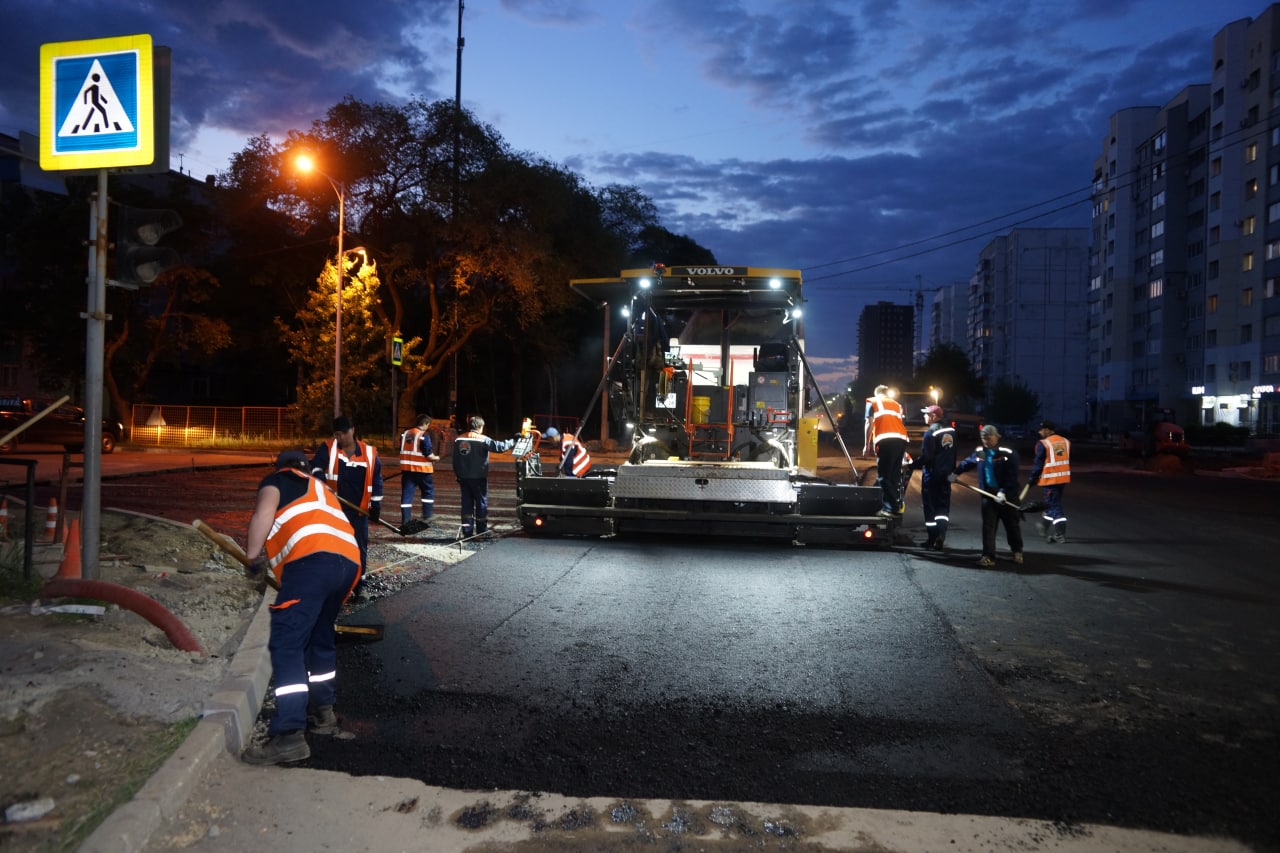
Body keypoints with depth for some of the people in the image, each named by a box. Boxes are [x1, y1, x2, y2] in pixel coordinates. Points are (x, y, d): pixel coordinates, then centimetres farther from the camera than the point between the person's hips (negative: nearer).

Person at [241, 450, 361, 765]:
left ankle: (288, 735, -16)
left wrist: (253, 554, 16)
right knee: (320, 636, 25)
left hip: (313, 560, -7)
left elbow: (264, 514, 2)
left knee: (286, 644, -8)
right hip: (349, 561, 7)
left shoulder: (276, 480, 21)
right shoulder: (320, 488, 40)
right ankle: (322, 711, 36)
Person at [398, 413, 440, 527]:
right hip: (422, 469, -5)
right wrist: (436, 458, 4)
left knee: (407, 494, 6)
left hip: (406, 468, 5)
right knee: (428, 492, 13)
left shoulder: (404, 434, 8)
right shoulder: (424, 435, -13)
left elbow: (402, 450, 14)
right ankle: (426, 517, 13)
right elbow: (428, 454, -16)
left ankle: (405, 520, 3)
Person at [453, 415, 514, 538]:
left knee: (467, 504, 9)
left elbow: (455, 461, 10)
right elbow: (499, 447, -18)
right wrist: (512, 442, -2)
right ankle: (481, 532, 5)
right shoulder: (482, 440, -12)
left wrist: (458, 477, 16)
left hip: (463, 477, 5)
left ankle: (467, 532, 8)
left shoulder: (458, 440, 6)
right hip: (478, 478, -5)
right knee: (482, 504, 4)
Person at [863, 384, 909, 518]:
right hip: (901, 439, 5)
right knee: (896, 474, 14)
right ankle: (898, 506, 14)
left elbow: (870, 423, 8)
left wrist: (867, 445, 9)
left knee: (884, 475, -3)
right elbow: (899, 422, 20)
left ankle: (889, 508, -11)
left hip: (885, 440, -5)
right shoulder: (896, 404, 30)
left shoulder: (872, 402, 19)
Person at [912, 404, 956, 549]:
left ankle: (932, 538, 9)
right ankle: (941, 534, -9)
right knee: (943, 505, 9)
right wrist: (952, 471, 20)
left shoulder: (931, 432, -17)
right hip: (946, 474, 6)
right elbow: (953, 454, 13)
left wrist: (911, 466, -12)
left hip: (932, 474, -6)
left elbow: (925, 457, -21)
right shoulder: (951, 430, 6)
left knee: (930, 505, 4)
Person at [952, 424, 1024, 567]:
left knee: (1012, 525, 11)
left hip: (1007, 495, -4)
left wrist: (1003, 492, -23)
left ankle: (1017, 552, 32)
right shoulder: (979, 452, 3)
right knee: (988, 526, -2)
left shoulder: (1008, 453, -14)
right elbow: (967, 462, 23)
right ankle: (988, 556, -1)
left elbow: (1012, 477, -18)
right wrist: (955, 473, 27)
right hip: (988, 494, 4)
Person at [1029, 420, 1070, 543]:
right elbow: (1068, 461, 16)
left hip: (1050, 479, -7)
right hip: (1064, 478, 7)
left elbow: (1038, 463, -11)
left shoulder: (1043, 444, -13)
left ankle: (1060, 534, -3)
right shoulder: (1066, 442, 8)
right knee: (1052, 502, 21)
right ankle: (1045, 527, 36)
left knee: (1054, 505, -1)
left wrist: (1033, 478, -1)